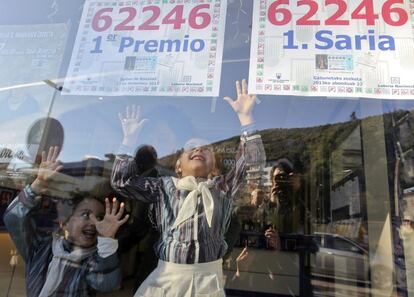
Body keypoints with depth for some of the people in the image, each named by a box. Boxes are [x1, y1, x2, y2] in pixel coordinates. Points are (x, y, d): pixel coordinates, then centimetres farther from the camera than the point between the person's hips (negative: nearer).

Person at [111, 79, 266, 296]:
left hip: (208, 279, 0)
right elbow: (121, 181, 3)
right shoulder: (164, 186, 7)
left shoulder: (222, 187, 6)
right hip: (167, 277, 1)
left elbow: (253, 161, -3)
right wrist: (129, 140, -2)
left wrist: (245, 116, -9)